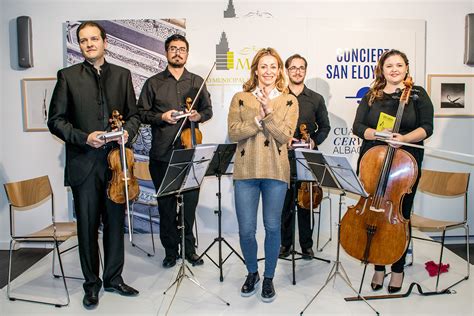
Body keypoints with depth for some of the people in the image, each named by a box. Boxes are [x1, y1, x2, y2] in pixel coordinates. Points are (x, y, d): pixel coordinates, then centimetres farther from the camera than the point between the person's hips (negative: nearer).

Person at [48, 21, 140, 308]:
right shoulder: (68, 76, 2)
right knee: (87, 226, 8)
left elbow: (133, 114, 11)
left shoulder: (122, 75, 9)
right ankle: (92, 283, 26)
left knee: (115, 223, 11)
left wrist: (128, 131, -10)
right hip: (84, 165, -2)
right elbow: (56, 120, 0)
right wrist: (84, 138, -14)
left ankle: (114, 278, 29)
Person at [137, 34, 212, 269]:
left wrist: (198, 116, -5)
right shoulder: (153, 83, 8)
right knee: (165, 203, 6)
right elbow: (141, 113, 8)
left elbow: (208, 110, 16)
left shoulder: (197, 82, 13)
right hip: (162, 154, 0)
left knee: (190, 201, 3)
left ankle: (189, 248, 19)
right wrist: (161, 117, -9)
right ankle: (170, 250, 20)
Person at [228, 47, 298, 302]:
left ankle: (268, 277, 26)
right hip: (246, 171, 1)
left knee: (273, 227, 6)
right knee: (246, 229, 3)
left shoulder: (289, 101, 6)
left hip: (276, 171, 0)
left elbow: (285, 135, -7)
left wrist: (268, 111, -18)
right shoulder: (240, 99, 7)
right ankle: (252, 273, 29)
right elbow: (233, 133, -4)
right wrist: (258, 118, -15)